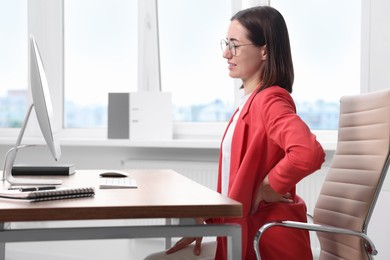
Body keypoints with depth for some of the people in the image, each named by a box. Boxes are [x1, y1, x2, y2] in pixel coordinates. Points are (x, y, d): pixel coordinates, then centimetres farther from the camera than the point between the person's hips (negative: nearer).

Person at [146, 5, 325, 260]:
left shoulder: (270, 100, -18)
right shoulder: (251, 101, 11)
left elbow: (309, 153, -37)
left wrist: (269, 186, -21)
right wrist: (208, 220, 11)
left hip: (268, 238, -9)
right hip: (243, 230, 9)